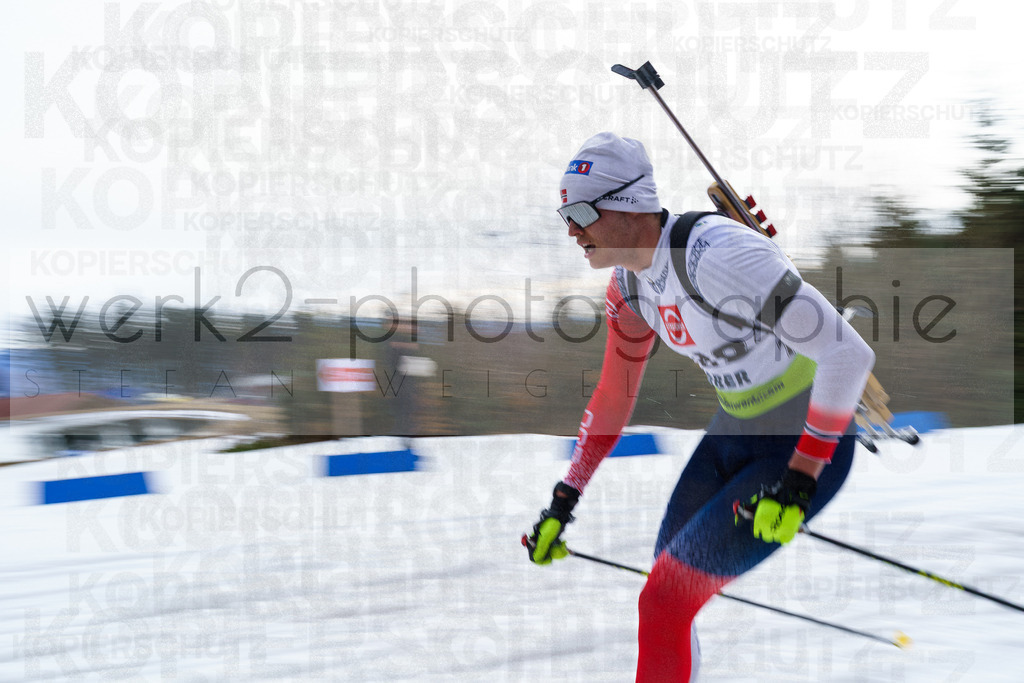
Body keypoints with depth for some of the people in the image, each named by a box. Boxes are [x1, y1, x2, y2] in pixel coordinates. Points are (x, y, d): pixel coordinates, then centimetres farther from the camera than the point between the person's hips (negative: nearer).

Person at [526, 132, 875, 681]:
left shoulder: (715, 254, -29)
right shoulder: (630, 281, -1)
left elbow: (847, 354, -29)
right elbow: (613, 397, 14)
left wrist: (800, 477, -26)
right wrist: (562, 504, 14)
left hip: (806, 448, -8)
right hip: (734, 433, 8)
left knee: (664, 605, -12)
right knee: (666, 602, 11)